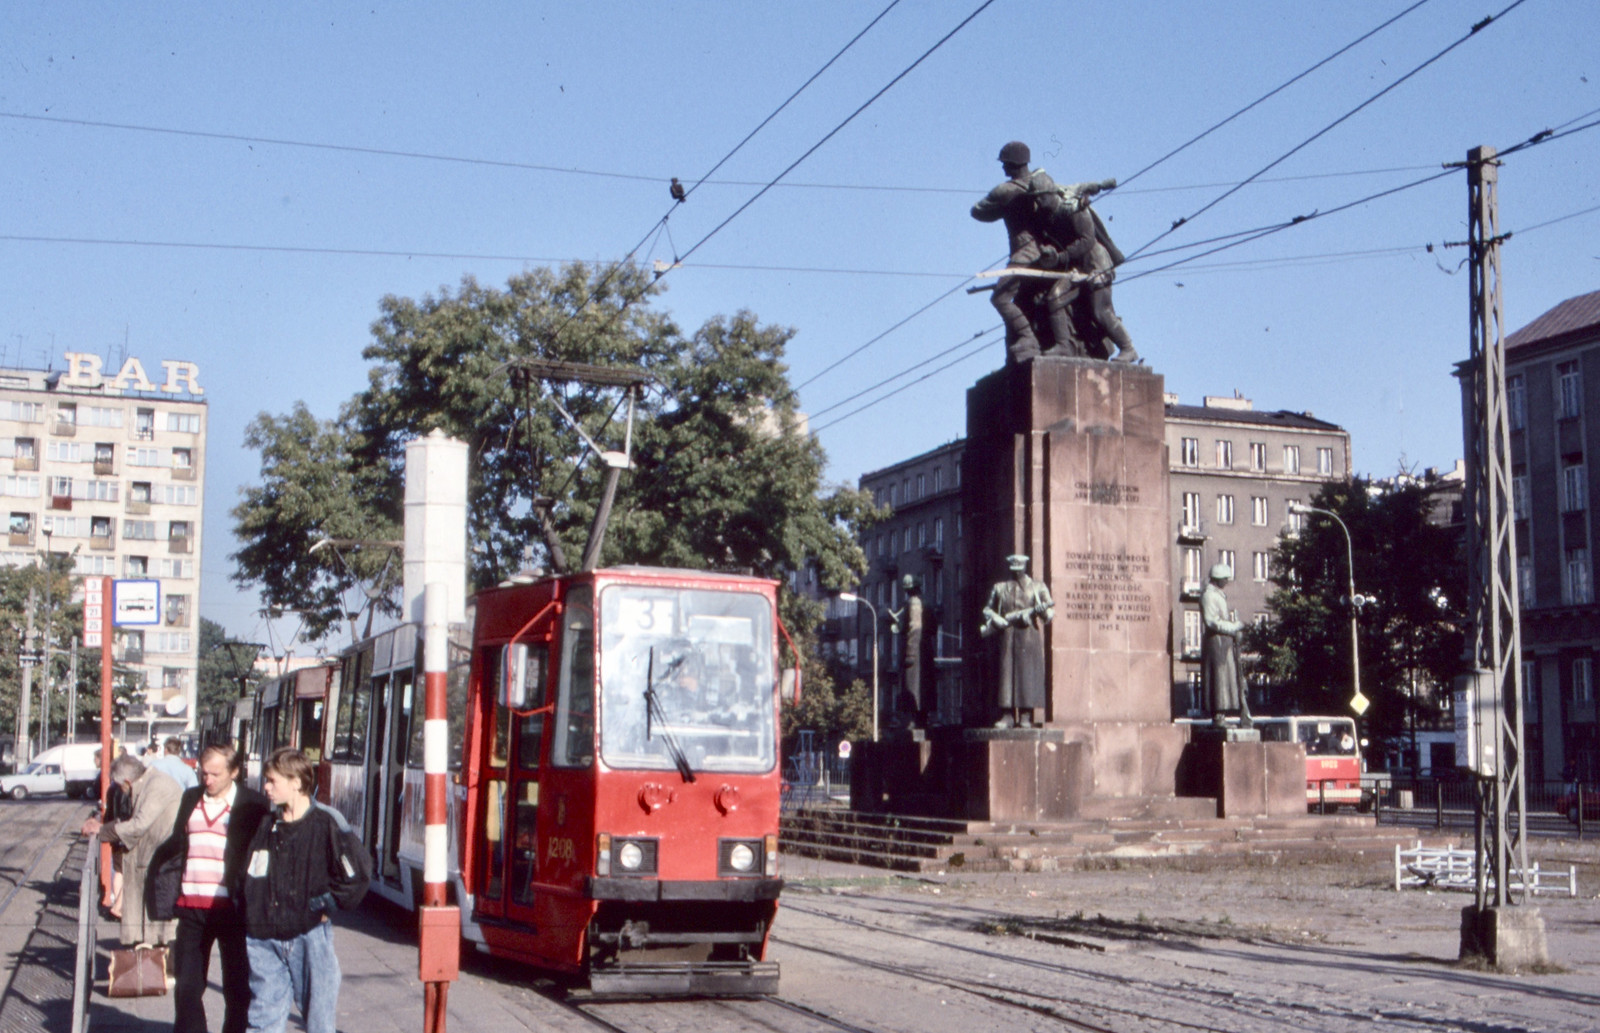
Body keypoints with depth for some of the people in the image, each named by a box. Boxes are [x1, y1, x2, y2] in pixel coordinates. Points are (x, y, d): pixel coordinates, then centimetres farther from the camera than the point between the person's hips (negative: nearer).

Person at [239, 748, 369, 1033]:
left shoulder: (326, 825, -7)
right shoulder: (265, 826, 10)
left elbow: (354, 878, -5)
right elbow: (246, 878, 18)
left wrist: (326, 904, -4)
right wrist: (252, 914, 7)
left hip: (310, 937, -5)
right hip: (264, 939, 5)